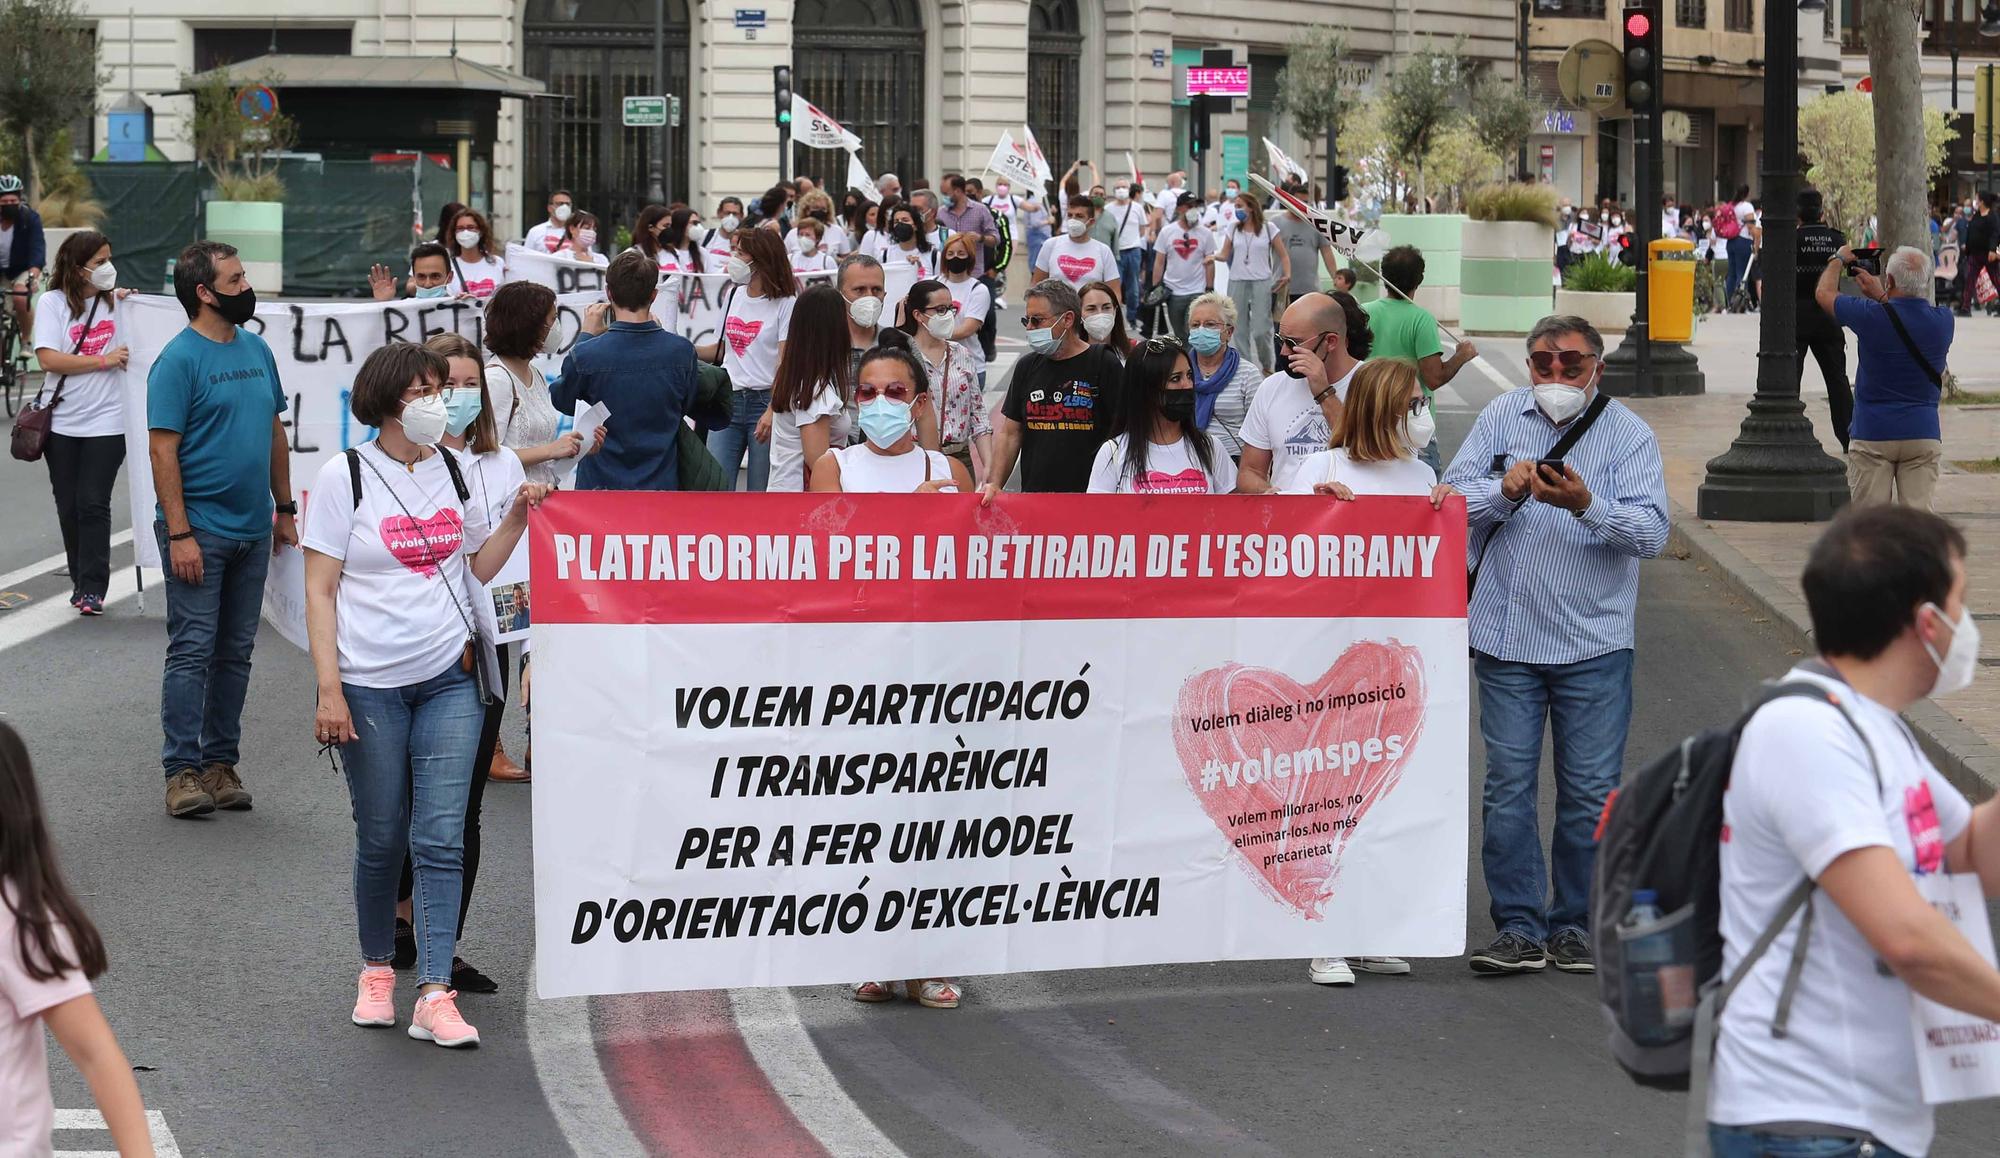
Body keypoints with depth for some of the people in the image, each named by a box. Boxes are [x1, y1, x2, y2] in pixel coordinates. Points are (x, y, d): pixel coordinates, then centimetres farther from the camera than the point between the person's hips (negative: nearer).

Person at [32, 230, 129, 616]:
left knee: (93, 505, -7)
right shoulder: (53, 302, -3)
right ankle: (81, 582, 21)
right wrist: (103, 360, -14)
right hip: (62, 421, 0)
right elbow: (48, 359, -14)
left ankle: (92, 589, -5)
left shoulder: (116, 299, 5)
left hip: (106, 421, 0)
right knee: (69, 507, 8)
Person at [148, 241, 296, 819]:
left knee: (236, 652, 10)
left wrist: (285, 507, 16)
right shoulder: (178, 360, -10)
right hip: (200, 530, -7)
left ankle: (221, 762, 17)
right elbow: (162, 450, -14)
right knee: (192, 650, -6)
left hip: (252, 530, 7)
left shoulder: (256, 349, 11)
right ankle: (182, 770, -3)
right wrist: (179, 533, -19)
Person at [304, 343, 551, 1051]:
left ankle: (436, 995, -7)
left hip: (451, 678, 3)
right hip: (371, 685, -3)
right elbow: (320, 591, -5)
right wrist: (328, 689, -11)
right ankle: (377, 970, 27)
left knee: (442, 838, -5)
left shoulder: (453, 469, 9)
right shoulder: (345, 476, -4)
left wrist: (518, 518, 3)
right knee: (382, 839, 6)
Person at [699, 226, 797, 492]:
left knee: (761, 491, -3)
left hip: (766, 400, -6)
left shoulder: (785, 303, -6)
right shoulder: (734, 295, 13)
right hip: (729, 400, 6)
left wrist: (773, 411, -23)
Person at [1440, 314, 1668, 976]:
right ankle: (1519, 928, 7)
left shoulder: (1630, 435, -1)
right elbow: (1454, 496, 1)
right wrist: (1505, 490, -18)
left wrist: (1585, 504, -26)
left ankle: (1577, 926, 14)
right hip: (1507, 632, 2)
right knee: (1508, 785, 1)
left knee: (1590, 791, 2)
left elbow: (1651, 532, -11)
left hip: (1594, 642, -1)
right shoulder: (1502, 417, 7)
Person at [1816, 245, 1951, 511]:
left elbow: (1824, 292, 5)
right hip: (1924, 434, 3)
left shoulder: (1873, 316, -13)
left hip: (1873, 434, -3)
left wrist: (1839, 260, 23)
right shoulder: (1943, 320, -3)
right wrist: (1881, 297, 27)